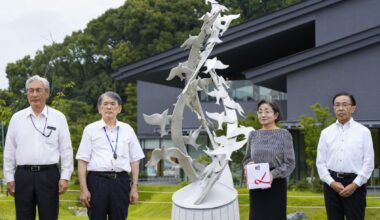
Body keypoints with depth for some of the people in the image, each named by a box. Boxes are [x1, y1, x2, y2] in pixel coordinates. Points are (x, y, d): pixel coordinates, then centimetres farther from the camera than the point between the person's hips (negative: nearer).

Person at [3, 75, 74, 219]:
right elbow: (9, 151, 8)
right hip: (23, 175, 2)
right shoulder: (17, 118, 5)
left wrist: (65, 177, -4)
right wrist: (9, 178, 4)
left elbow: (66, 150, 1)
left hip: (49, 175, -1)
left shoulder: (58, 118, 1)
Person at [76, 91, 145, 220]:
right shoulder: (91, 129, 5)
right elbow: (82, 161, 2)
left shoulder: (127, 129, 10)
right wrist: (84, 189, -4)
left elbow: (134, 160, 11)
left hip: (121, 181, 2)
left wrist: (134, 187, 6)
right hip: (97, 181, -2)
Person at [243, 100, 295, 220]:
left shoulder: (284, 134, -4)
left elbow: (290, 163, -7)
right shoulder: (253, 135, 8)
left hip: (276, 184, -3)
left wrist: (273, 174, -20)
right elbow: (246, 159, 15)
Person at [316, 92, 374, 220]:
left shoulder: (363, 131, 1)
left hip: (354, 184, -2)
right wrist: (332, 182, -8)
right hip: (331, 183, 2)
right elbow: (320, 162, 5)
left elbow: (369, 162, -3)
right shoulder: (326, 132, 7)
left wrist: (355, 184, -11)